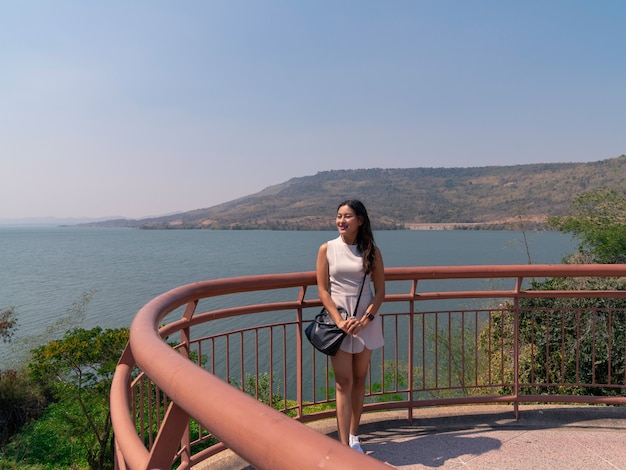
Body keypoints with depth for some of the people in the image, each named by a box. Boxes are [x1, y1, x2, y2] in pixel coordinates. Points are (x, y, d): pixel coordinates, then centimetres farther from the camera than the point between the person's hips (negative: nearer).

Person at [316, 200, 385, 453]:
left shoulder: (371, 251, 1)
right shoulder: (327, 249, -1)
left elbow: (380, 291, 1)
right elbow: (323, 290, -4)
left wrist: (365, 319, -12)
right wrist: (340, 321, -13)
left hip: (366, 322, 2)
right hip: (338, 321, -1)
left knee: (359, 380, 11)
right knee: (344, 383, -1)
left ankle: (354, 437, 27)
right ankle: (345, 446, 5)